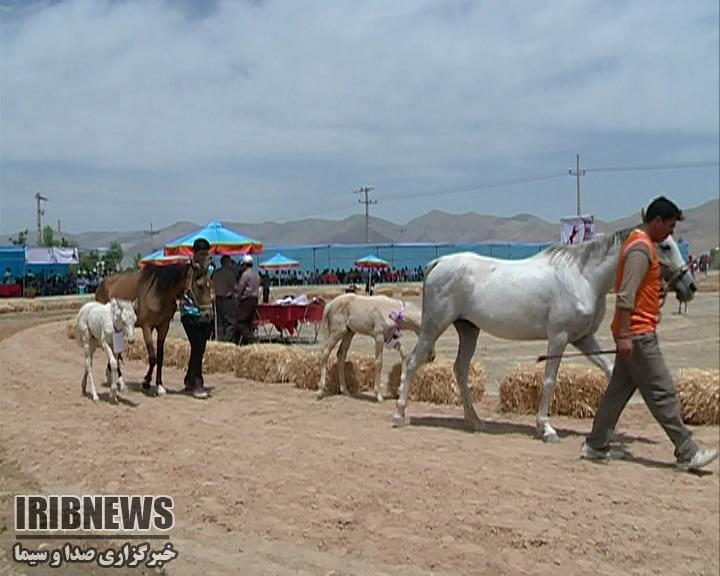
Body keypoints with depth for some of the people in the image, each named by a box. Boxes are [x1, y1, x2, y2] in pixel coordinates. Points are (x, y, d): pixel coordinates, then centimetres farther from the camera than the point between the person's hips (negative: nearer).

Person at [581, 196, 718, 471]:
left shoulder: (639, 243, 16)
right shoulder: (641, 248, -16)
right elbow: (626, 296, -23)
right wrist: (624, 335, -25)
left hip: (632, 334, 10)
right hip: (638, 334, -10)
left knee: (618, 390, 12)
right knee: (663, 393, -3)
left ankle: (596, 446, 17)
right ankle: (687, 453, 4)